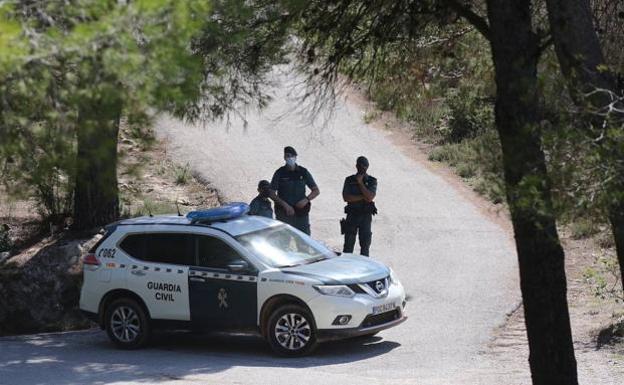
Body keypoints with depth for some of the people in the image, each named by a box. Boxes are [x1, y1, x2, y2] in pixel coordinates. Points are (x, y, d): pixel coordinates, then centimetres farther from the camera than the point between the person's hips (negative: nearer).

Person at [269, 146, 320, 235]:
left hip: (301, 212, 2)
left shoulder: (303, 172, 6)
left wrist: (306, 199, -10)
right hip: (284, 213, -1)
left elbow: (316, 191, 10)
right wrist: (285, 205, -15)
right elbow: (272, 194, -2)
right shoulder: (279, 173, 1)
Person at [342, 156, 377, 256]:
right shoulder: (349, 180, 5)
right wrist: (363, 197, -12)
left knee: (365, 244, 0)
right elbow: (346, 197, -8)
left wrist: (360, 183, -12)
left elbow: (370, 198, -13)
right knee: (348, 244, 0)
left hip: (366, 216, 0)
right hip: (352, 215, 0)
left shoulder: (372, 181, 2)